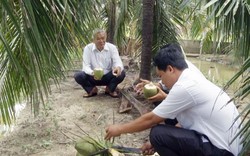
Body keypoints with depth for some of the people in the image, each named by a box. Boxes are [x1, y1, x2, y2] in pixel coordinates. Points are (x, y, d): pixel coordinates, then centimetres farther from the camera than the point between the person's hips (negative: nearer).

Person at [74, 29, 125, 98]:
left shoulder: (112, 47, -9)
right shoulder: (88, 48, -11)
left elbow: (117, 62, -19)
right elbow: (86, 66, -18)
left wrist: (118, 67, -46)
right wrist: (92, 73, -42)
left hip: (108, 77, 1)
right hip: (93, 78, 0)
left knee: (121, 73, -27)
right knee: (78, 76, -27)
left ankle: (110, 89, 3)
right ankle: (92, 90, 4)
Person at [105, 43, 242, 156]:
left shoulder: (184, 87, -19)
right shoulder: (193, 80, 10)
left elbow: (150, 119, -10)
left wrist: (120, 129, 3)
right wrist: (159, 142, 19)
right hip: (227, 143, 10)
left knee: (158, 133, -15)